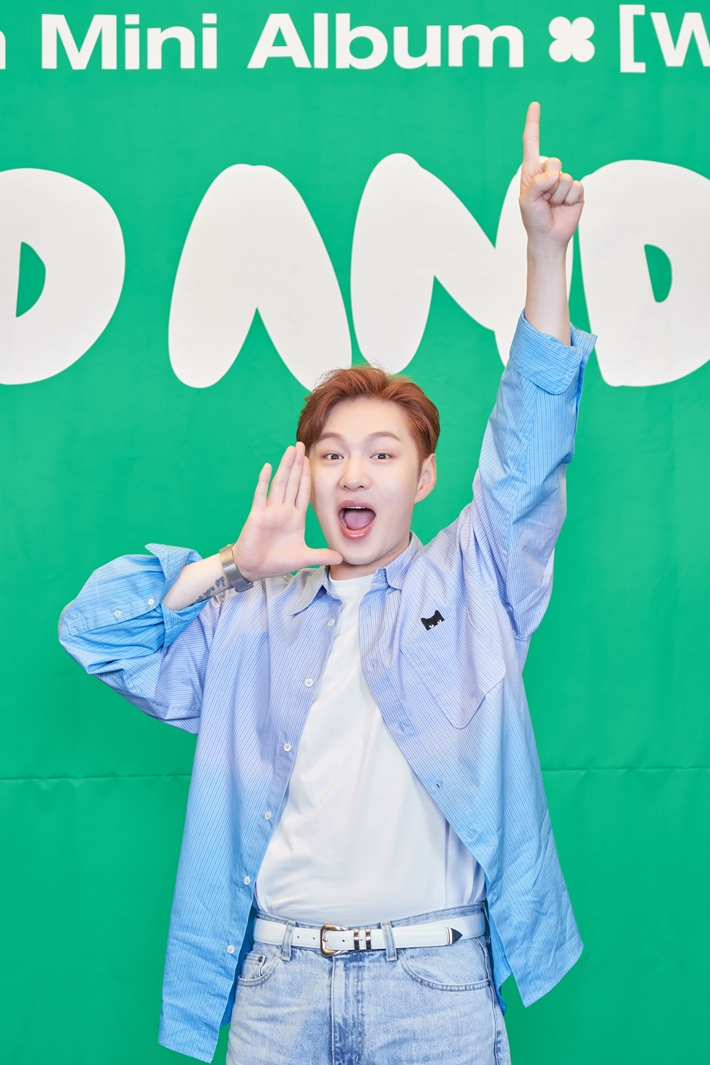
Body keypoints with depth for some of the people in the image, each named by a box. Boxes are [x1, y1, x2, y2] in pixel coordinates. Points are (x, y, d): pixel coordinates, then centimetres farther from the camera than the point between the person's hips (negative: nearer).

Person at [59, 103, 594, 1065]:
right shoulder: (246, 620, 12)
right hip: (278, 979, 2)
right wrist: (234, 562, 3)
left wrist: (546, 249, -11)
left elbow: (531, 449, -3)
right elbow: (94, 628, 9)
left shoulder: (472, 581, 7)